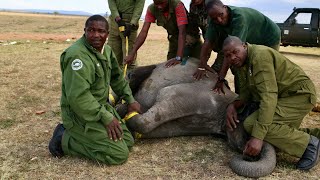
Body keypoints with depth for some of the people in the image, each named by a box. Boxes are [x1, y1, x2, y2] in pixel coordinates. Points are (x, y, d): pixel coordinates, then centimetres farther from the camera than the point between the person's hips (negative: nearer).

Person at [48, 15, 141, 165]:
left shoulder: (106, 50, 5)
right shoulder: (78, 55, -24)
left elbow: (117, 77, 20)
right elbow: (78, 96, -31)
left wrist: (130, 100, 14)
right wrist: (106, 117, -26)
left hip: (102, 107, 9)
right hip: (81, 114, -9)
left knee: (128, 141, 8)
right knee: (119, 154, -14)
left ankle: (75, 135, 13)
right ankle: (65, 140, -3)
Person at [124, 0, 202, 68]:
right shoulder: (151, 9, -21)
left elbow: (182, 32, -40)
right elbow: (144, 31, -23)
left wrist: (178, 57, -49)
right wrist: (132, 53, -34)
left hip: (191, 36, -3)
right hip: (174, 38, 3)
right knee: (170, 66, 0)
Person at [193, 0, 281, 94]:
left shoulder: (239, 17, -39)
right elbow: (208, 42, -21)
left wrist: (221, 78, -44)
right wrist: (201, 67, -32)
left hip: (269, 39, -6)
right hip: (251, 42, 6)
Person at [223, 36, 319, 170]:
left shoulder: (260, 55, -22)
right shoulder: (242, 61, 7)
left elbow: (268, 96, -31)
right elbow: (247, 89, 7)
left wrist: (257, 137, -36)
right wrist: (234, 105, -16)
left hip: (300, 95, -10)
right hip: (283, 96, 10)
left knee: (252, 124, -25)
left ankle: (308, 144, -12)